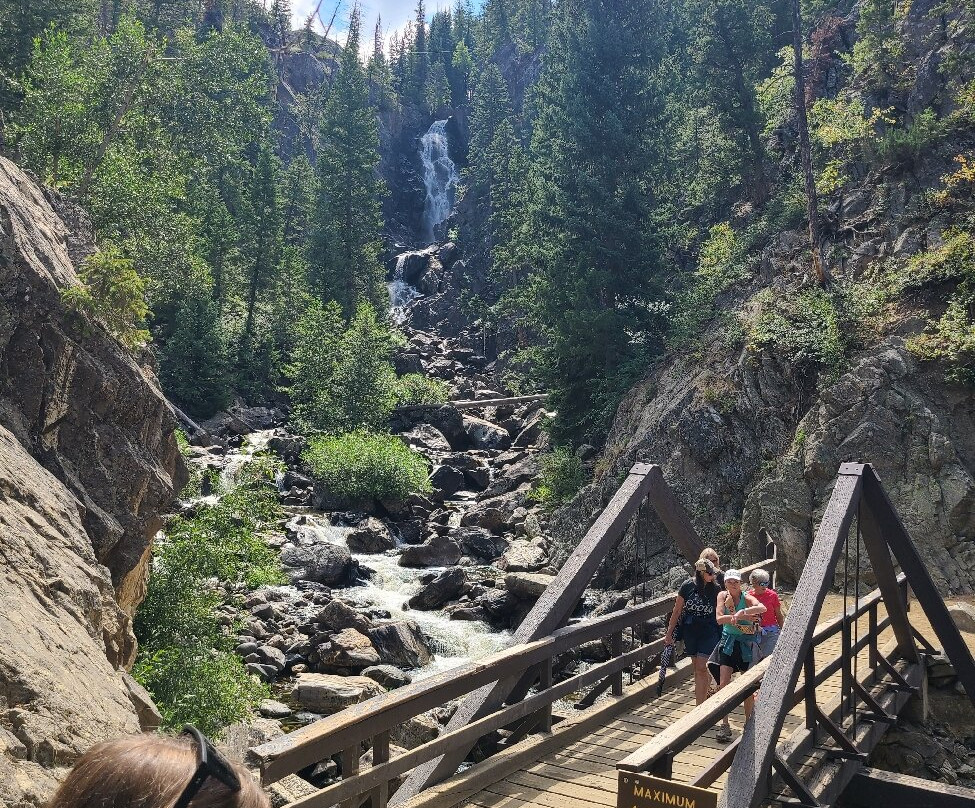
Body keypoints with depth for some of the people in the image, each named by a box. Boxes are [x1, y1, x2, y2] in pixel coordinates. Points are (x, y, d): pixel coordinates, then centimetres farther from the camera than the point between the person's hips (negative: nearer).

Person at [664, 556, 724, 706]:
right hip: (690, 631, 2)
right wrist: (669, 633, 3)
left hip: (709, 633, -1)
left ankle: (700, 707, -8)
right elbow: (677, 611, 1)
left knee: (701, 668, -10)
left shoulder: (716, 588, -6)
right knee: (697, 667, 13)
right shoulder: (688, 586, -7)